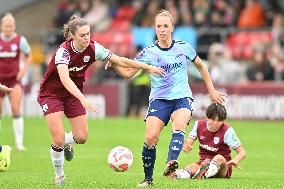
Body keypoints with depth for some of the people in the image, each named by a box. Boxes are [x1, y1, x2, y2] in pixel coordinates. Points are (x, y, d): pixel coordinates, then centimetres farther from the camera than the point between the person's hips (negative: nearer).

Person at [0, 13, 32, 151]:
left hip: (14, 79, -1)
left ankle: (19, 142, -11)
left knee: (16, 110, -16)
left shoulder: (20, 40, -3)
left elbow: (29, 57, 9)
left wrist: (23, 71, -3)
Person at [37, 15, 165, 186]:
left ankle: (65, 143, 35)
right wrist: (83, 99, -59)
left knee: (82, 137, -2)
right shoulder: (63, 51, -31)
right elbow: (65, 78, -47)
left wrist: (149, 67, -7)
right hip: (51, 93, -5)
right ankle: (59, 175, 12)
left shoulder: (93, 48, -16)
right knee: (58, 139, -14)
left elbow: (120, 60, -6)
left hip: (73, 94, 5)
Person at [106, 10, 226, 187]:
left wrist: (212, 91, 18)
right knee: (150, 138, -15)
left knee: (179, 125, -32)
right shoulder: (148, 52, 0)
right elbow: (128, 73, -2)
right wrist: (114, 64, -22)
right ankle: (148, 179, 3)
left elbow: (201, 66, 17)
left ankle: (171, 163, -50)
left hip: (182, 98, 0)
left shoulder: (183, 47, 1)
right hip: (159, 99, 0)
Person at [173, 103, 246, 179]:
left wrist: (235, 161, -36)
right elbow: (187, 144, -4)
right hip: (204, 162, 3)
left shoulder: (227, 131, -12)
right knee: (191, 167, -31)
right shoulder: (199, 125, -1)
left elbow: (242, 152, -12)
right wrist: (186, 148, -31)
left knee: (219, 158, -39)